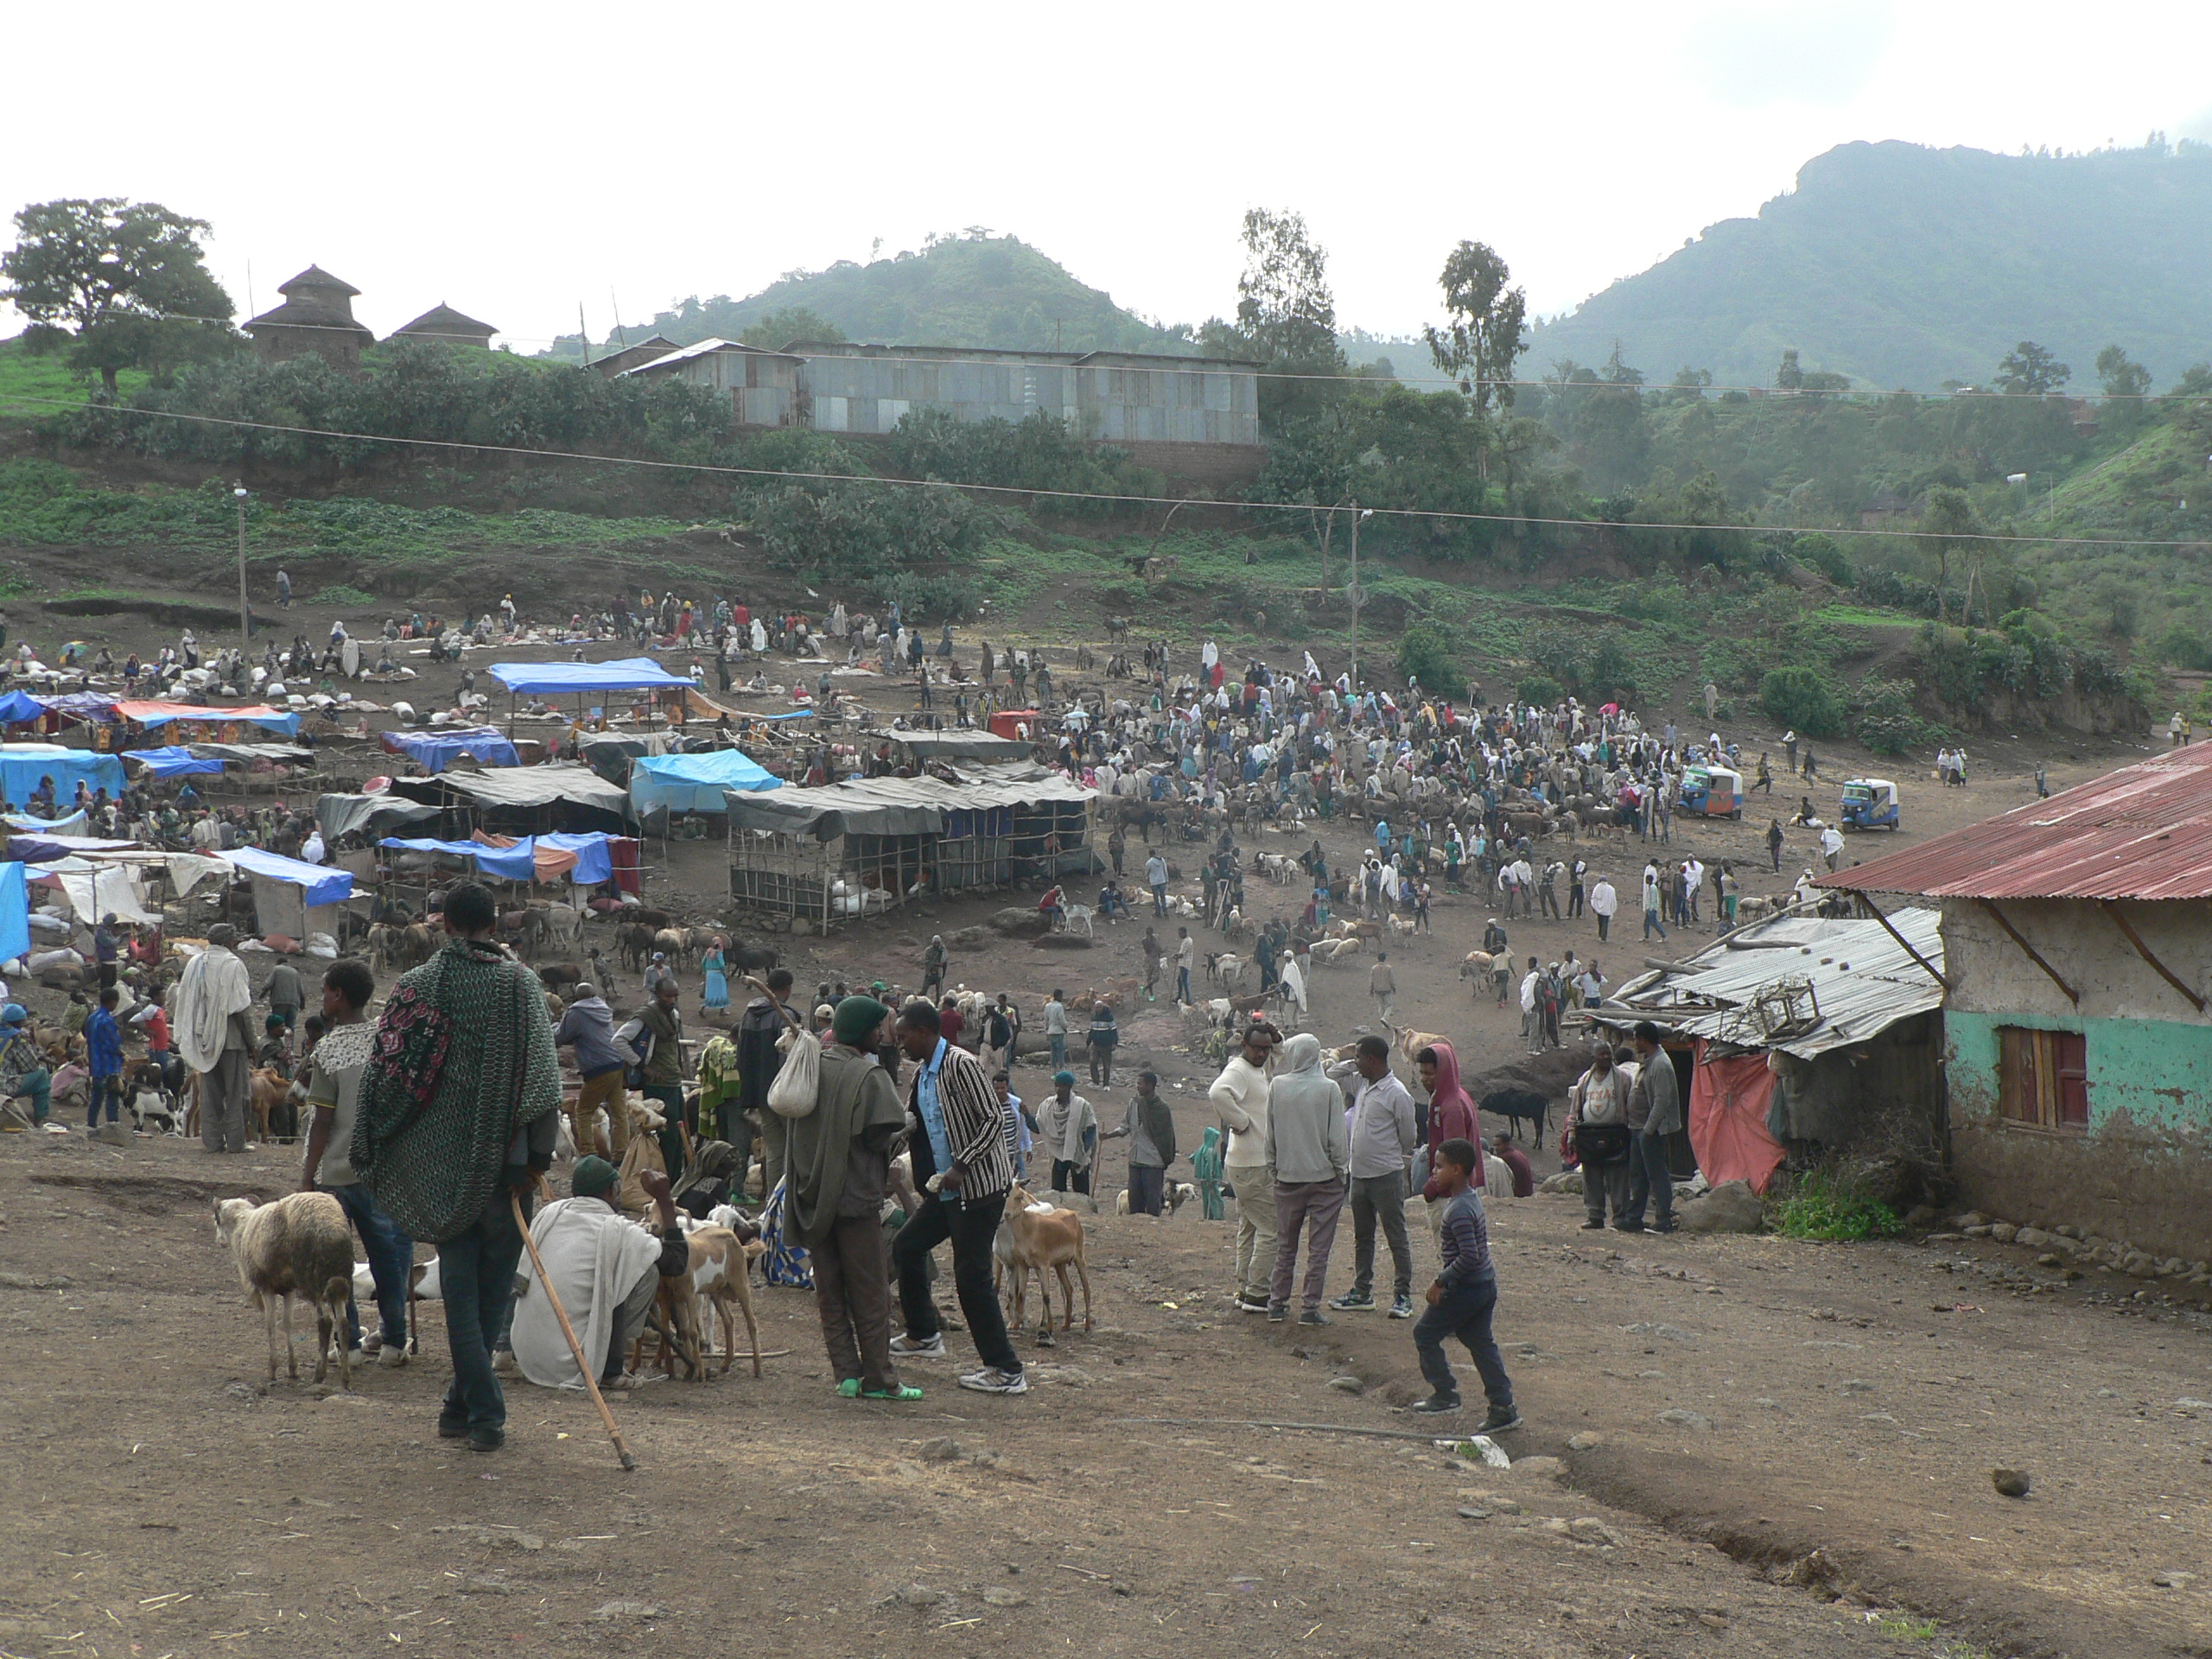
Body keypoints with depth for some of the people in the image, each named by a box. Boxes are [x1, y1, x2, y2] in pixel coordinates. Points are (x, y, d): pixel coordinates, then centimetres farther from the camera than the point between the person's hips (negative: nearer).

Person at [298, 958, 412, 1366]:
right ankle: (393, 1340, 13)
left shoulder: (329, 1050, -11)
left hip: (336, 1171, -3)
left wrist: (308, 1178, -5)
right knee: (390, 1254, 11)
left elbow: (322, 1121, -12)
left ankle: (348, 1342, 10)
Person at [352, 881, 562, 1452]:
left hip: (442, 1162, 1)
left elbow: (384, 1071, 2)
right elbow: (542, 1074, -10)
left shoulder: (415, 986, 0)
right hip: (504, 1160, -1)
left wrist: (369, 1151, 12)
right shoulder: (520, 983, -5)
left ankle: (484, 1410, 1)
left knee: (460, 1287, 8)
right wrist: (539, 1154, -5)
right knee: (493, 1285, 11)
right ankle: (465, 1405, 14)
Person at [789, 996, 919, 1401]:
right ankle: (878, 1379, 5)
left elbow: (791, 1131, 11)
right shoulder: (869, 1074, -14)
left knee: (829, 1291, 11)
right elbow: (881, 1135, -18)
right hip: (856, 1195, -5)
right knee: (870, 1292, 3)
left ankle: (847, 1374, 9)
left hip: (811, 1196, 6)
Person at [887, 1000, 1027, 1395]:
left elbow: (993, 1120, -20)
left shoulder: (961, 1065, -16)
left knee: (971, 1276, -9)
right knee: (906, 1247, 18)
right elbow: (910, 1124, 22)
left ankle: (1007, 1371, -4)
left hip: (980, 1187, -10)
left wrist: (960, 1167, -23)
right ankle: (924, 1336, 34)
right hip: (947, 1188, 10)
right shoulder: (921, 1074, 12)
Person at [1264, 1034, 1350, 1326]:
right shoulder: (1329, 1089, -10)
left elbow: (1270, 1135, 3)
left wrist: (1273, 1170, 14)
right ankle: (1310, 1308, 4)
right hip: (1324, 1178, -2)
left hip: (1288, 1178, 3)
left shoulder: (1277, 1086, -4)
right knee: (1319, 1248, 4)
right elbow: (1337, 1137, -9)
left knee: (1285, 1246, 14)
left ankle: (1277, 1304, 17)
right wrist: (1342, 1170, 4)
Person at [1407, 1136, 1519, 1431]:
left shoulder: (1459, 1210, -22)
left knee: (1425, 1334, 6)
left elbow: (1469, 1257, -28)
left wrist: (1441, 1282, -19)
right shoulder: (1472, 1198, 9)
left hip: (1465, 1288, -9)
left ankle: (1445, 1394, 11)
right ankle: (1503, 1408, 12)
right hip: (1486, 1285, 9)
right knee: (1480, 1342, 13)